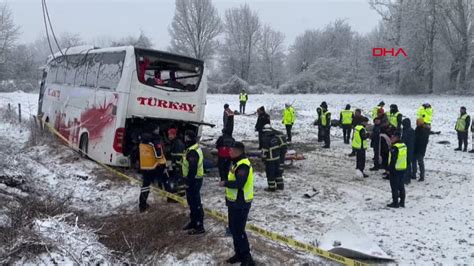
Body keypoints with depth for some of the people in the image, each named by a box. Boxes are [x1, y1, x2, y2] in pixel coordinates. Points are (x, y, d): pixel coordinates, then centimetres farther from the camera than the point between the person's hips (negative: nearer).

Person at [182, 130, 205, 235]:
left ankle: (199, 226, 2)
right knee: (192, 202, 21)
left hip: (193, 180, -11)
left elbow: (193, 169, -26)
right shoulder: (195, 148, 11)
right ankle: (194, 221, 33)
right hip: (194, 179, 11)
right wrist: (188, 180, 22)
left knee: (195, 203, -4)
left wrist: (188, 182, -21)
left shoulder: (192, 152, -23)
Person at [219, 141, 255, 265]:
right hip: (235, 202, 11)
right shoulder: (238, 163, 12)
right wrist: (226, 183, 6)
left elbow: (239, 183, -32)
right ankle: (239, 254, 30)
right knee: (233, 228, 18)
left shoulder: (243, 165, -22)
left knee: (238, 231, -6)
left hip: (240, 204, -11)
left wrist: (225, 183, -18)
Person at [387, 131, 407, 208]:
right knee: (401, 186, 16)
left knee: (394, 187, -1)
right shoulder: (404, 145, 8)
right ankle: (402, 202, 21)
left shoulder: (395, 147, -20)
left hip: (395, 169, -9)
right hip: (403, 168, 9)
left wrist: (390, 168, -12)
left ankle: (395, 203, 2)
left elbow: (393, 159, -21)